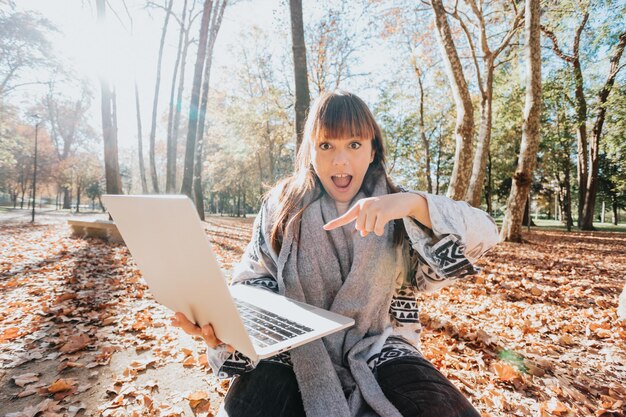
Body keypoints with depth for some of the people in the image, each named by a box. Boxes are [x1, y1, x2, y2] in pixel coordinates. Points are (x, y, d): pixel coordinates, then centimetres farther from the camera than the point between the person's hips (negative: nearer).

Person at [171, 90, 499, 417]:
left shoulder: (396, 212, -3)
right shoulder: (282, 206, -1)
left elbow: (483, 234, -11)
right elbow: (255, 280, -4)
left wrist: (415, 204, -30)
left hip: (376, 349, 1)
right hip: (298, 347, 0)